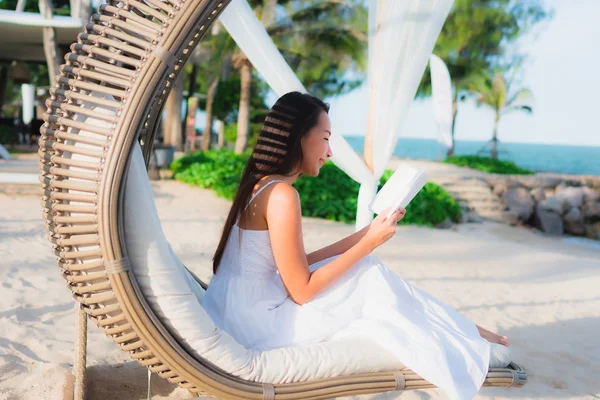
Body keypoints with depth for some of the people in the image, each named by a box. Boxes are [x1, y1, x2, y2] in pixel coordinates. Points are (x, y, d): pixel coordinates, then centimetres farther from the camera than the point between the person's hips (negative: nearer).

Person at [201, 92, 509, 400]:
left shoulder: (262, 186, 9)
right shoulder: (281, 195, -20)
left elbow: (298, 267, 9)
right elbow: (302, 291, -18)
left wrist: (366, 233, 8)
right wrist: (370, 243, -11)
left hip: (240, 317, 9)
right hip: (253, 325, -9)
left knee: (364, 273, 10)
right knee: (369, 277, -3)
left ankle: (459, 333, 17)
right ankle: (461, 337, 15)